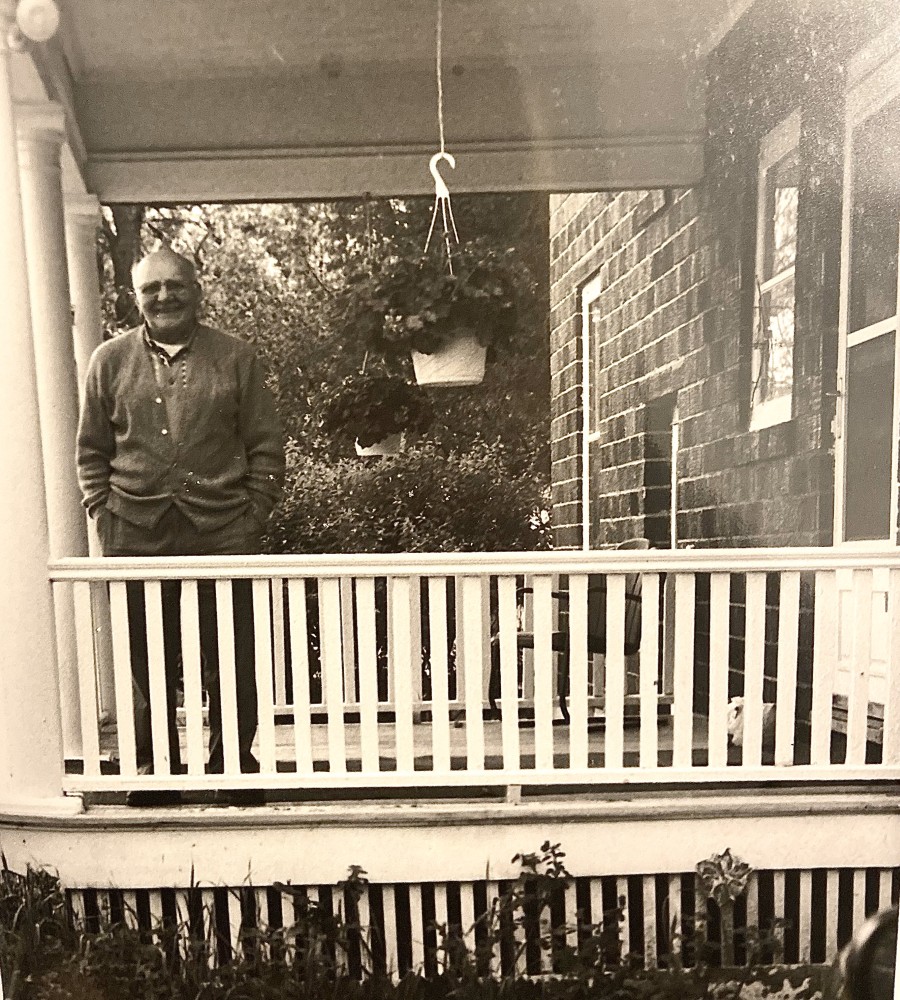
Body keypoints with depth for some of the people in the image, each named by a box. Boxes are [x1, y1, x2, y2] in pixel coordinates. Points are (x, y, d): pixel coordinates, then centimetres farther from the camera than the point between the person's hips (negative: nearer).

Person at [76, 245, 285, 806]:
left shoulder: (236, 358, 4)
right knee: (148, 663, 12)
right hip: (137, 538, 2)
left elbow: (267, 448, 3)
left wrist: (252, 522, -4)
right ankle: (155, 769, 30)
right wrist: (106, 521, 2)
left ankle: (233, 762, 27)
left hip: (222, 534, -1)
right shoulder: (111, 361, 9)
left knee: (232, 662, 7)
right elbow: (91, 452, 12)